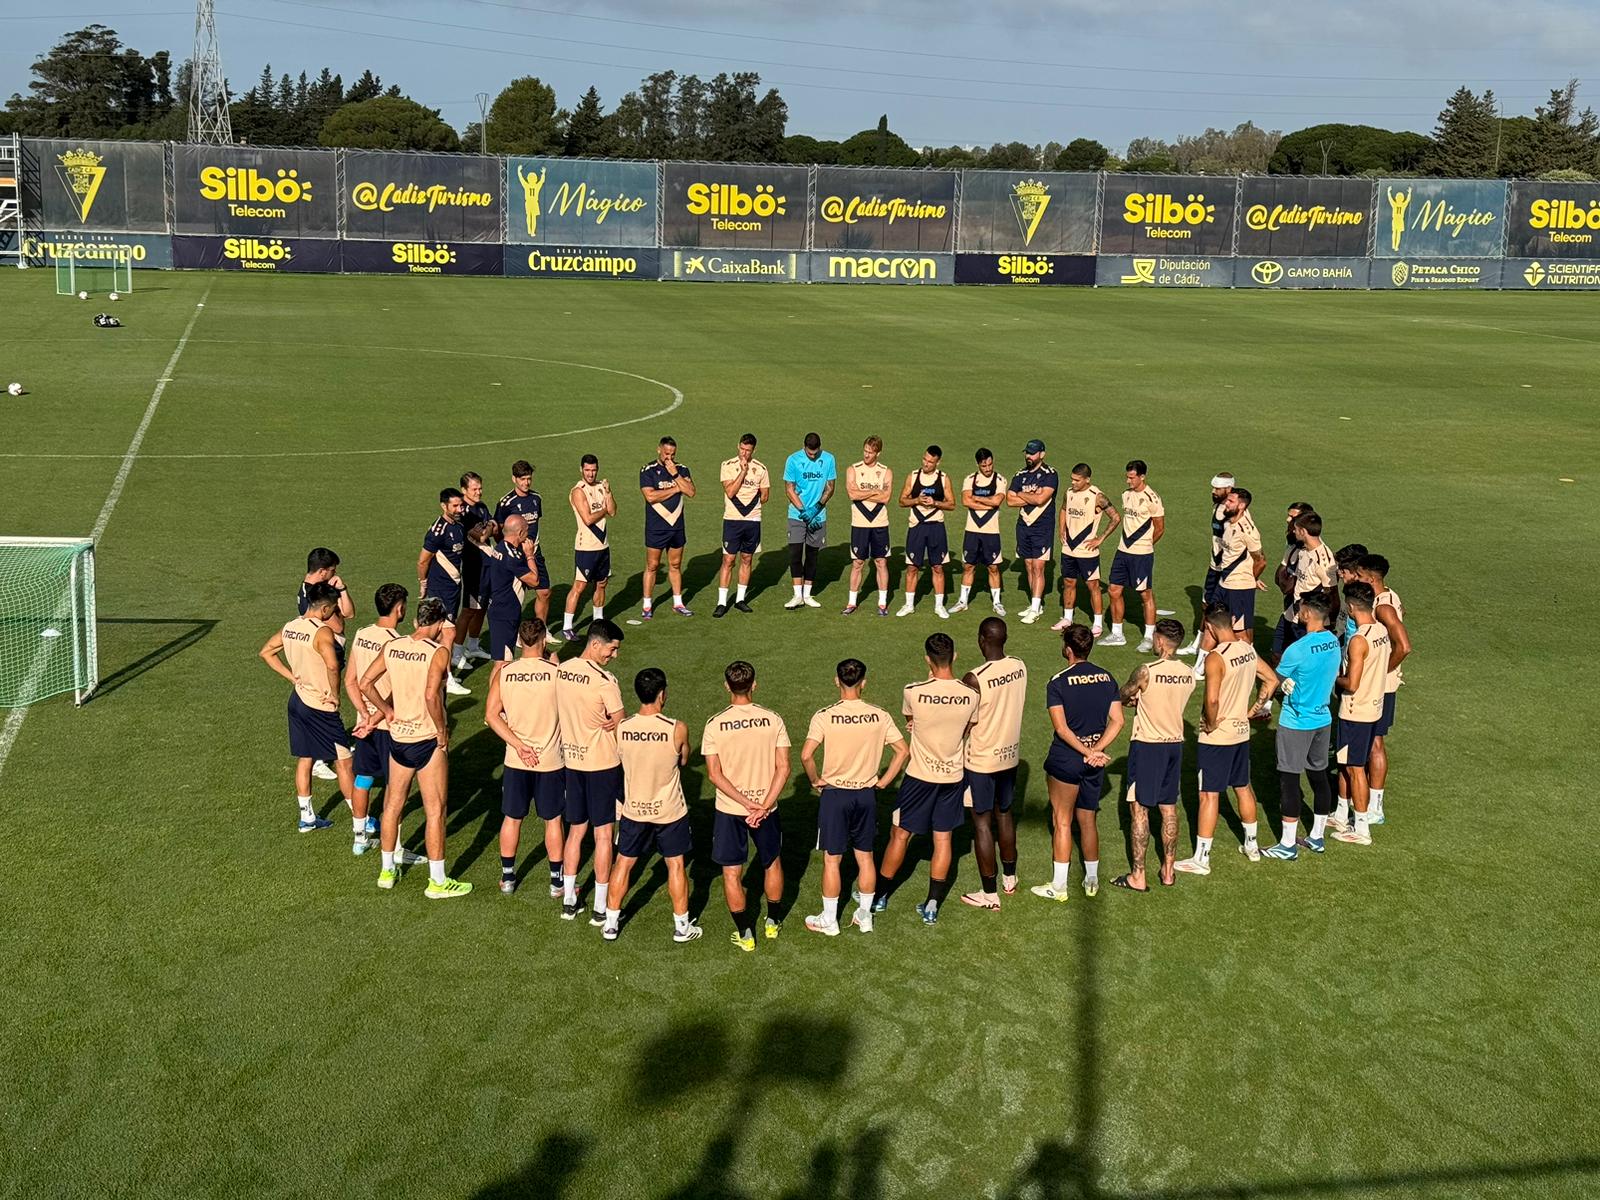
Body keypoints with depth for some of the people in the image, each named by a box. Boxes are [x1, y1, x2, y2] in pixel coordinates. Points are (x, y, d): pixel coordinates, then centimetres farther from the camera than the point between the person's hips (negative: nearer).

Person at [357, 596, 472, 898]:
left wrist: (388, 711, 10)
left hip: (397, 737, 6)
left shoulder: (391, 646, 0)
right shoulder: (438, 652, -16)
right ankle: (438, 882, 10)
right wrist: (442, 731, -15)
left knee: (392, 805, 19)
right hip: (427, 741, -6)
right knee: (435, 811, 3)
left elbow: (365, 684, 1)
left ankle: (388, 871, 32)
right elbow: (431, 695, -28)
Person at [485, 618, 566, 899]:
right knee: (553, 820, 12)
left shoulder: (503, 673, -7)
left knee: (511, 818, 17)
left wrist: (519, 745, -8)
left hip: (516, 760, 2)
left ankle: (507, 878, 28)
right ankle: (557, 881, 19)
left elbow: (491, 715, -8)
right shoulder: (555, 672, -14)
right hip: (551, 760, -2)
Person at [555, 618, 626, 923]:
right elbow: (622, 726, -16)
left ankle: (569, 902, 22)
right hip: (602, 763, -6)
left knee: (575, 830, 17)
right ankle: (600, 909, 9)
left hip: (572, 760, 6)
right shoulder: (605, 680, -20)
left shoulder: (561, 670, 0)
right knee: (603, 834, 3)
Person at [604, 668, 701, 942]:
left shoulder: (621, 729, -14)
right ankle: (682, 926, 25)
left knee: (623, 864, 17)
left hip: (634, 809, 2)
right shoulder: (677, 729, -21)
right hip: (669, 810, -2)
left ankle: (611, 924, 26)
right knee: (676, 865, 15)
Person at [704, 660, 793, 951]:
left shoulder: (714, 725, -12)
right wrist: (763, 805, -16)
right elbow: (784, 768, -14)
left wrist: (746, 803, -14)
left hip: (728, 810, -1)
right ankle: (773, 922, 37)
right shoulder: (773, 720, -10)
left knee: (732, 873, 11)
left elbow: (714, 774, -14)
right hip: (766, 807, 2)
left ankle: (745, 935, 16)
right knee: (772, 863, 23)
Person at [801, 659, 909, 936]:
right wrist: (882, 781, 5)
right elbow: (902, 751, -4)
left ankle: (829, 920, 18)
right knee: (865, 857, 16)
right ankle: (864, 916, 25)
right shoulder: (880, 716, -6)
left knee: (832, 859, 8)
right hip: (867, 794, 3)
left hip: (835, 794, -3)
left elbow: (806, 755, -21)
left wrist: (816, 781, -4)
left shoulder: (824, 717, -14)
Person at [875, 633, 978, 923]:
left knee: (900, 835, 13)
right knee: (943, 839, 12)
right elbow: (968, 731, 5)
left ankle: (879, 896, 26)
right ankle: (932, 906, 16)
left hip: (920, 776, -2)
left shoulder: (913, 692, -19)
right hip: (953, 775, 2)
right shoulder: (971, 695, -11)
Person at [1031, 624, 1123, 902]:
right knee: (1088, 821, 17)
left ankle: (1058, 886, 9)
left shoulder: (1058, 683, -14)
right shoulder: (1107, 678, 2)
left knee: (1062, 822, 4)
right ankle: (1092, 880, 25)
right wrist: (1095, 751, -9)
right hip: (1095, 762, 5)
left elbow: (1061, 728, -19)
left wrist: (1087, 753, -16)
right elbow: (1117, 720, -3)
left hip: (1065, 760, -5)